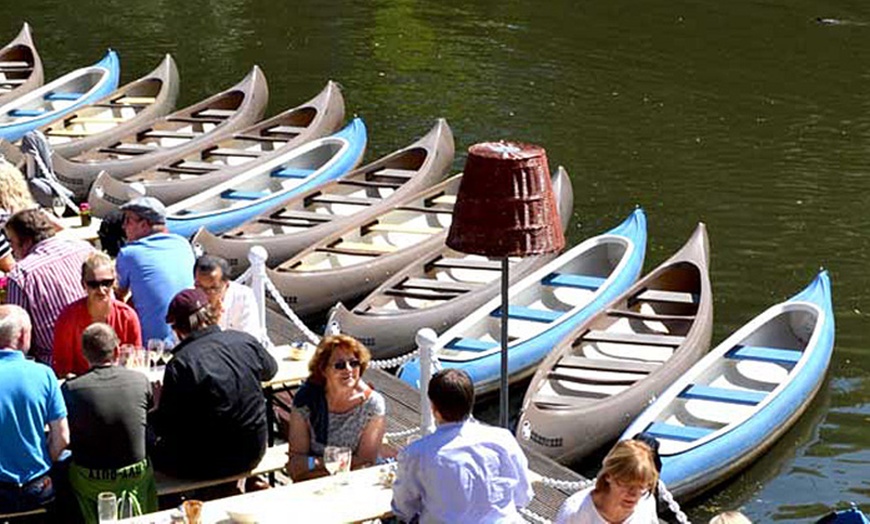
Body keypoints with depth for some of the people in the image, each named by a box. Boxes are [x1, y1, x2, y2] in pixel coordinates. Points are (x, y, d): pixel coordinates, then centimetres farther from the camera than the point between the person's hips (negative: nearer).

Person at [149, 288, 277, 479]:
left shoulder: (179, 365, -20)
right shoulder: (246, 341, -5)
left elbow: (164, 427, -14)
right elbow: (270, 370, 18)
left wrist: (154, 413, 6)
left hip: (210, 465, -6)